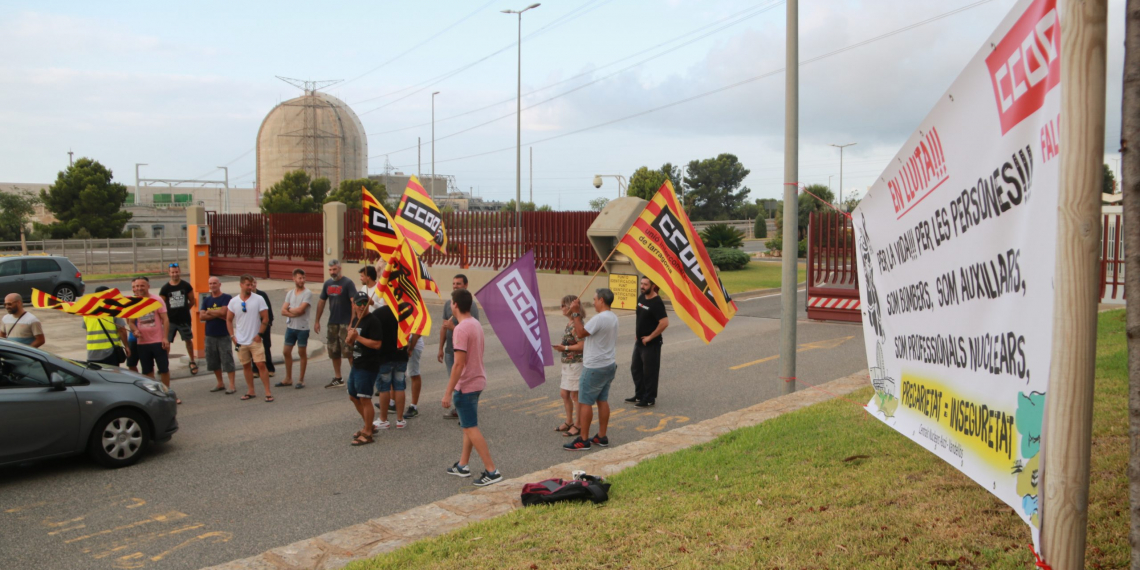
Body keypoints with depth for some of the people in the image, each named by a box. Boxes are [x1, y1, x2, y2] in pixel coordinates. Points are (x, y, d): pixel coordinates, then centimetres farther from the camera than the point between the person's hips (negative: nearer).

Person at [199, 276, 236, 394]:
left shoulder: (226, 298, -5)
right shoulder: (206, 300, 10)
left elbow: (223, 312, -18)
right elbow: (201, 316, -1)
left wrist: (209, 312, -4)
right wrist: (217, 315, -11)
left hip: (224, 335, -6)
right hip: (210, 335, 6)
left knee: (227, 360, -6)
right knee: (213, 361, 11)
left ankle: (232, 385, -3)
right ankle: (220, 384, 23)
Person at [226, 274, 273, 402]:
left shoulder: (258, 299, -5)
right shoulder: (233, 301, 3)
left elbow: (265, 319, -5)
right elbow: (229, 320, 9)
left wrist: (259, 334, -10)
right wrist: (233, 336, 0)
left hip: (255, 340, -3)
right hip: (241, 341, 3)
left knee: (261, 365, -9)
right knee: (246, 366, 10)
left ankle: (268, 392, -6)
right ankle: (251, 392, 21)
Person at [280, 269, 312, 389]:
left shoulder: (308, 293, -10)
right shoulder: (290, 293, 7)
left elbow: (300, 310, -20)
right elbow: (283, 311, 0)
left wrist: (289, 309, -3)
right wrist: (295, 313, -15)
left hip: (302, 328, -6)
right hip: (290, 327, 6)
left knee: (302, 353, 4)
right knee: (287, 352, 11)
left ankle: (301, 380, 14)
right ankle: (288, 379, 23)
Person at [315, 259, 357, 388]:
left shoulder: (348, 283, -9)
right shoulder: (328, 284, 11)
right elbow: (321, 302, 18)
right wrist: (317, 321, 15)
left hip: (345, 323, -7)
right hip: (332, 323, 7)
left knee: (348, 351, -9)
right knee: (333, 352, 12)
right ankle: (337, 379, 23)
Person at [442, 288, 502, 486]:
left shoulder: (461, 329, -22)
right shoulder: (477, 324, 7)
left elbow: (459, 363, -24)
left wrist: (448, 392, -21)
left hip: (466, 385, -9)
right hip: (477, 380, 9)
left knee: (471, 428, -3)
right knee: (468, 425, 19)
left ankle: (491, 471, -3)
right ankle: (462, 465, 29)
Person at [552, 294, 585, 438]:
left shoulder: (576, 324, -20)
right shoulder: (569, 323, 9)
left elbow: (581, 345, -24)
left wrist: (564, 348, -20)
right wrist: (561, 347, 10)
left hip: (575, 364, -10)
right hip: (567, 364, 10)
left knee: (575, 395, 1)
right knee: (564, 393, 17)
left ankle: (579, 426, 12)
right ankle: (569, 422, 31)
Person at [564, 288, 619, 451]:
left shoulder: (599, 318, -22)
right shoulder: (613, 317, 10)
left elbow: (581, 333, -19)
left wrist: (576, 313, -15)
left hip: (595, 368, -9)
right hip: (609, 365, 9)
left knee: (585, 402, -2)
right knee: (602, 401, 14)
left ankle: (583, 441, 2)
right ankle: (601, 437, 19)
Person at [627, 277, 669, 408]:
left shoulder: (656, 303, -20)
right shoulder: (641, 298, 6)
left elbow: (664, 323, -28)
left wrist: (650, 337, -21)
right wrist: (638, 335, 14)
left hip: (651, 344, -9)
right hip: (639, 342, 9)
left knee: (649, 372, 0)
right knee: (636, 369, 18)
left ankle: (650, 399, 11)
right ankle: (639, 396, 31)